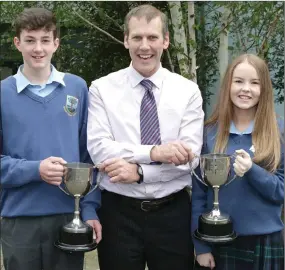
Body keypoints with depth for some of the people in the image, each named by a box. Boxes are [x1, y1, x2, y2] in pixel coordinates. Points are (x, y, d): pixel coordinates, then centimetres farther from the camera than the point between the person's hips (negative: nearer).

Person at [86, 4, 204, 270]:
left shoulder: (188, 90, -1)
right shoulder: (102, 88, -2)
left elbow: (189, 156, -9)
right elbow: (98, 148, -13)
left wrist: (138, 171, -20)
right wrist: (153, 152, -23)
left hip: (173, 213, 1)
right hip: (118, 213, 0)